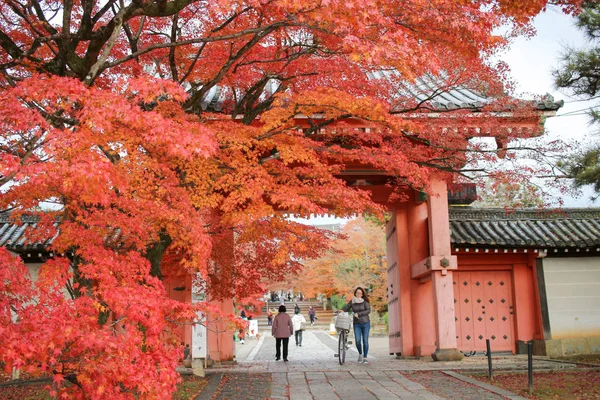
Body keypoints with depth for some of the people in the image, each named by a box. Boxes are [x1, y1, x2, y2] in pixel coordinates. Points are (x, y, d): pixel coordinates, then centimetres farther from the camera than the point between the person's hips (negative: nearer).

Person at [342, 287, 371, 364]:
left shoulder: (365, 302, -4)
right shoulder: (352, 302, 3)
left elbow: (368, 310, -14)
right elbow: (345, 308, 2)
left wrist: (358, 314, -20)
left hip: (365, 323, -1)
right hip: (357, 324, 1)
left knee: (365, 341, -3)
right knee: (358, 340, -8)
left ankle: (365, 357, 7)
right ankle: (360, 354, 18)